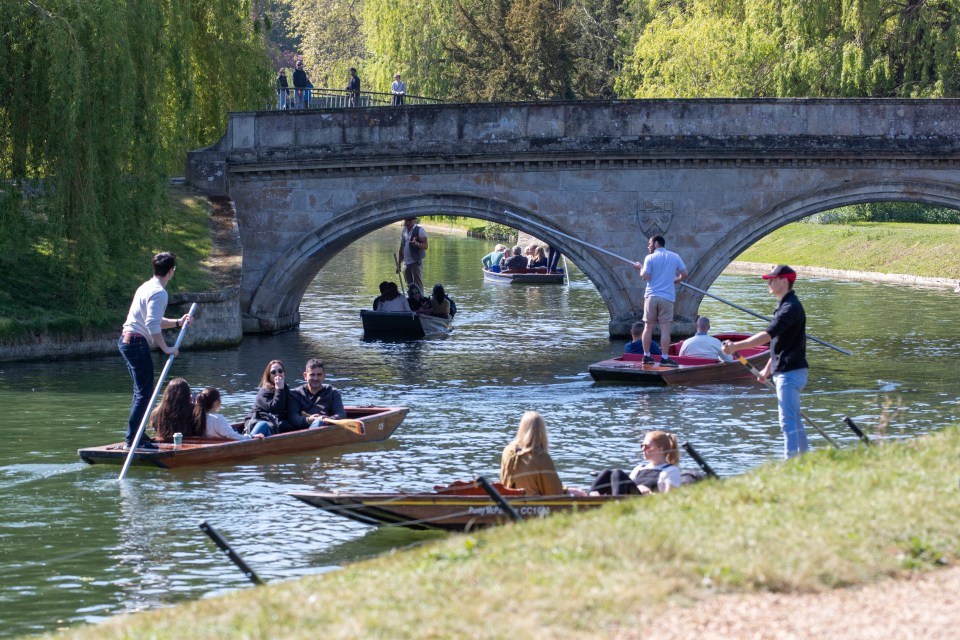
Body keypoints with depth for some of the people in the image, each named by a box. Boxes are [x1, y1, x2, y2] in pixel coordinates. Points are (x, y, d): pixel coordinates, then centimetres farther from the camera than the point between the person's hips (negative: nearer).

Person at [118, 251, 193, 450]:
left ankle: (136, 435, 19)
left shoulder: (147, 287, 17)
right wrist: (166, 348, -22)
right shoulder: (159, 293, -14)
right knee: (144, 393, -9)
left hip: (126, 340, 10)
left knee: (142, 391, 16)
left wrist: (178, 322, 21)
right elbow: (152, 324, -24)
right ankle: (133, 439, -12)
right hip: (137, 343, -10)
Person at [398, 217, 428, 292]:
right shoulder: (404, 231, 12)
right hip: (406, 263, 6)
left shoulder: (419, 230, -7)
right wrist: (399, 264, 16)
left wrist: (417, 244, -35)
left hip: (416, 262, -6)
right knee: (409, 286, 9)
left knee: (418, 286, -9)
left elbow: (425, 246, -14)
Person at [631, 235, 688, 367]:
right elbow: (684, 274, 6)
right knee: (665, 328, -2)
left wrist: (640, 268, 10)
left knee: (648, 327, 9)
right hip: (667, 297, 0)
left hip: (651, 296, 0)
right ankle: (665, 358, -7)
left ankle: (646, 356, 13)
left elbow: (645, 276, -10)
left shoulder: (650, 258, -3)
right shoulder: (674, 257, 5)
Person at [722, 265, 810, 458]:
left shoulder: (790, 308, -19)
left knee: (788, 421, -11)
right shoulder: (784, 306, 16)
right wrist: (768, 369, 26)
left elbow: (767, 335, -29)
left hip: (790, 372, -11)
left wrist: (735, 346, -33)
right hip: (785, 371, 11)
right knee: (794, 420, 18)